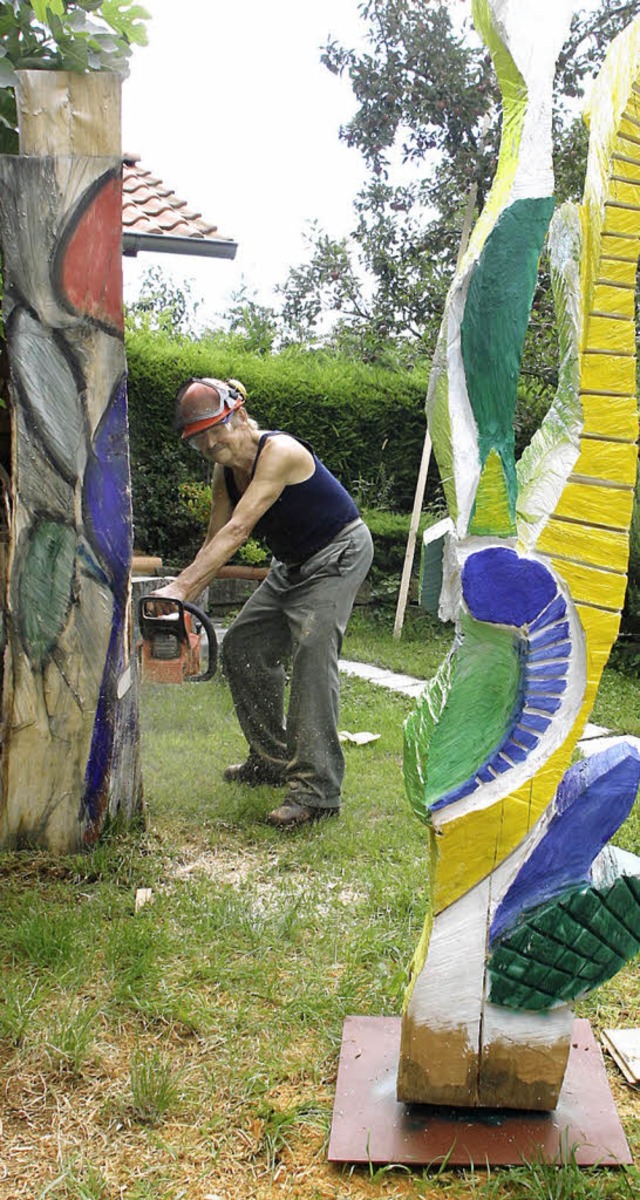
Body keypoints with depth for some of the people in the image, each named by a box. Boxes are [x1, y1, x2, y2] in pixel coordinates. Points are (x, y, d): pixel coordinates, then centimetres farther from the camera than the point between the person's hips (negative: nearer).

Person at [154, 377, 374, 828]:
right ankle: (273, 760, 20)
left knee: (312, 652, -23)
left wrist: (180, 587, -40)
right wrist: (185, 602, -11)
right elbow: (215, 543, 0)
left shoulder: (279, 452, -27)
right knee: (243, 647, 8)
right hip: (293, 563, 9)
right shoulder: (225, 473, -1)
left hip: (338, 554, -9)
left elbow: (237, 530, -35)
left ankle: (317, 788, -22)